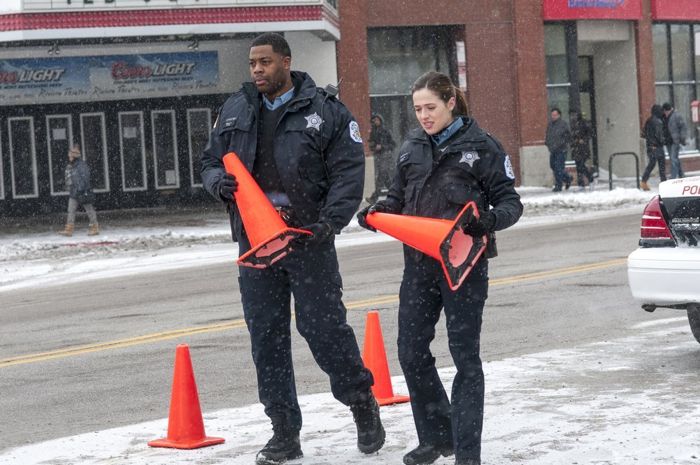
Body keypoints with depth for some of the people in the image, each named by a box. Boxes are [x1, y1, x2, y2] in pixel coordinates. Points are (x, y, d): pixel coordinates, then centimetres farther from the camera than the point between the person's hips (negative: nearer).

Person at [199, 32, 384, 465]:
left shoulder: (325, 110, -2)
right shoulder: (235, 111, 12)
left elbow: (348, 171, -6)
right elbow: (211, 161, 20)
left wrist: (329, 221, -19)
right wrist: (219, 181, -5)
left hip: (308, 239, -4)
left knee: (324, 327, -3)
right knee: (266, 337, 5)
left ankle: (362, 401, 21)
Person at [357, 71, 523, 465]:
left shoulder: (481, 146, -5)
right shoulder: (412, 148, 10)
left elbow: (510, 202, -4)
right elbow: (399, 197, 19)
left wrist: (490, 219, -25)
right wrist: (378, 211, -3)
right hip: (419, 264, 5)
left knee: (466, 357, 0)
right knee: (412, 353, 8)